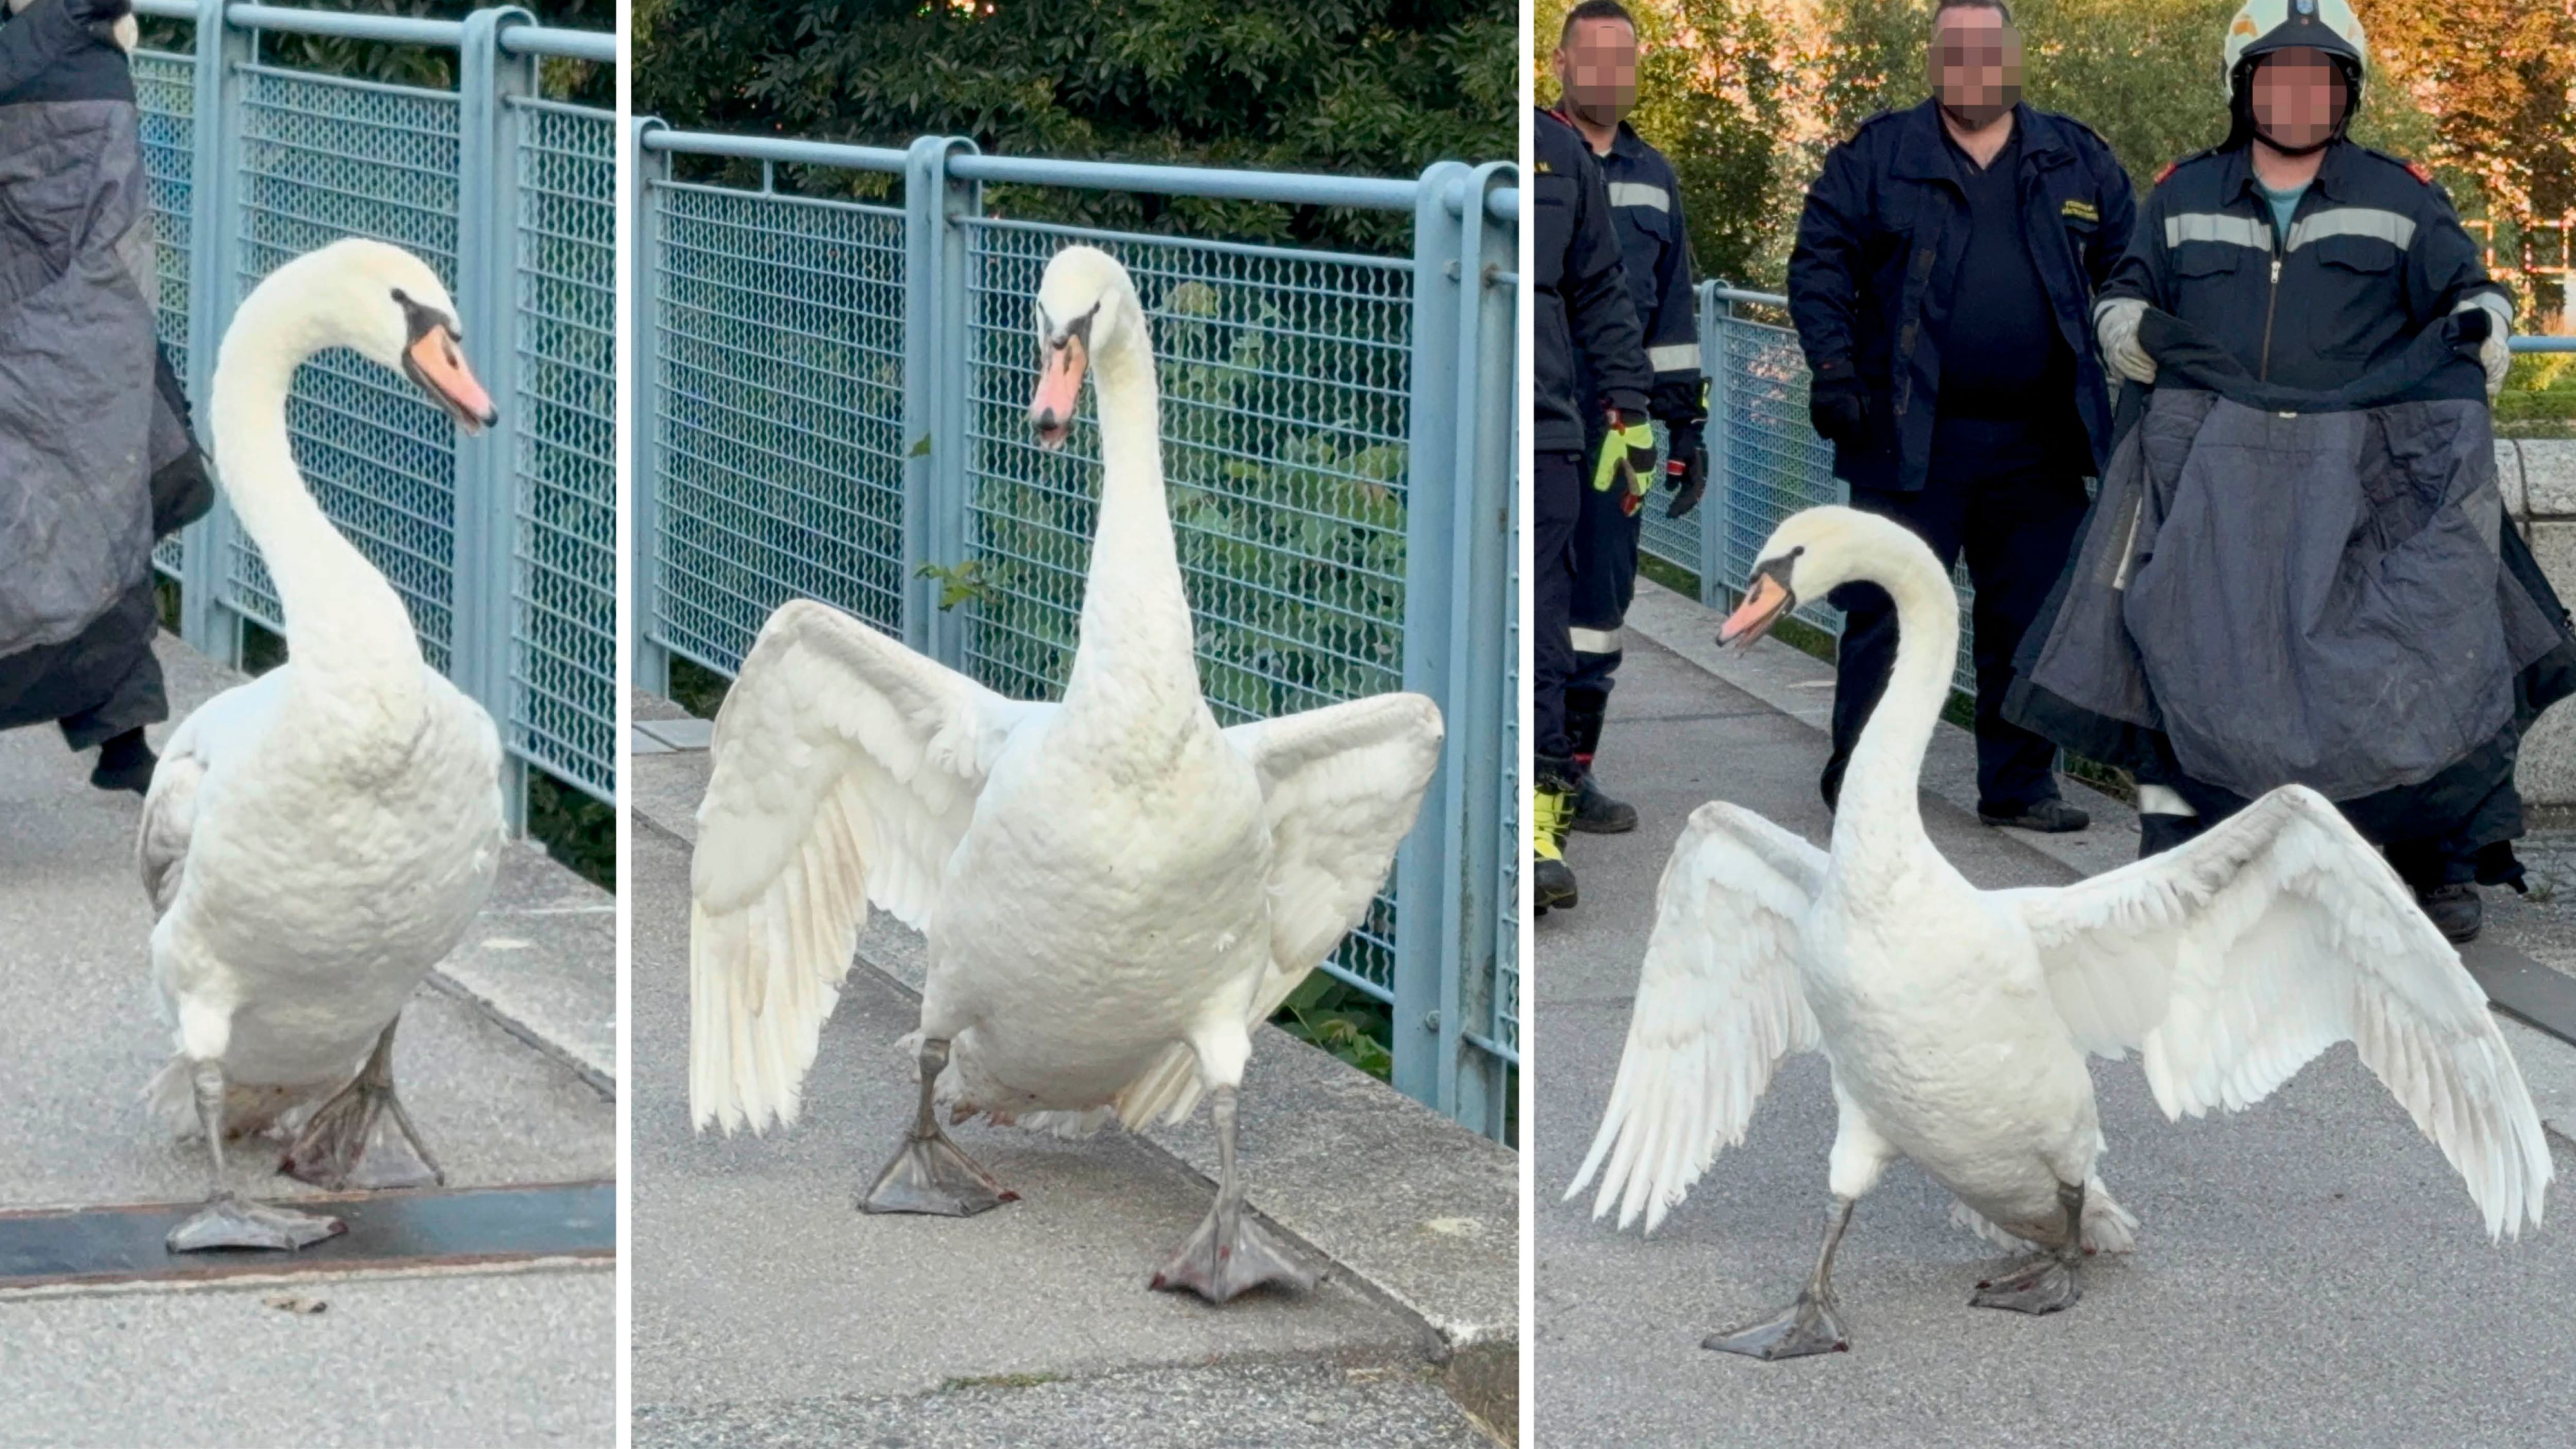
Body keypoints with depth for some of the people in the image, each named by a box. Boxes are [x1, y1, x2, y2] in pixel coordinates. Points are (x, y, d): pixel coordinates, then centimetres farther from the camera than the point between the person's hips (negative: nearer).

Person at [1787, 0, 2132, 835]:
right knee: (1886, 609, -1)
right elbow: (1820, 262, 0)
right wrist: (1834, 370, -9)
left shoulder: (2075, 161, 10)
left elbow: (2129, 261, 16)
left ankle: (2019, 784, 18)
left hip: (2038, 445, 3)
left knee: (2030, 615, 8)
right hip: (1911, 440, -3)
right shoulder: (1878, 156, 2)